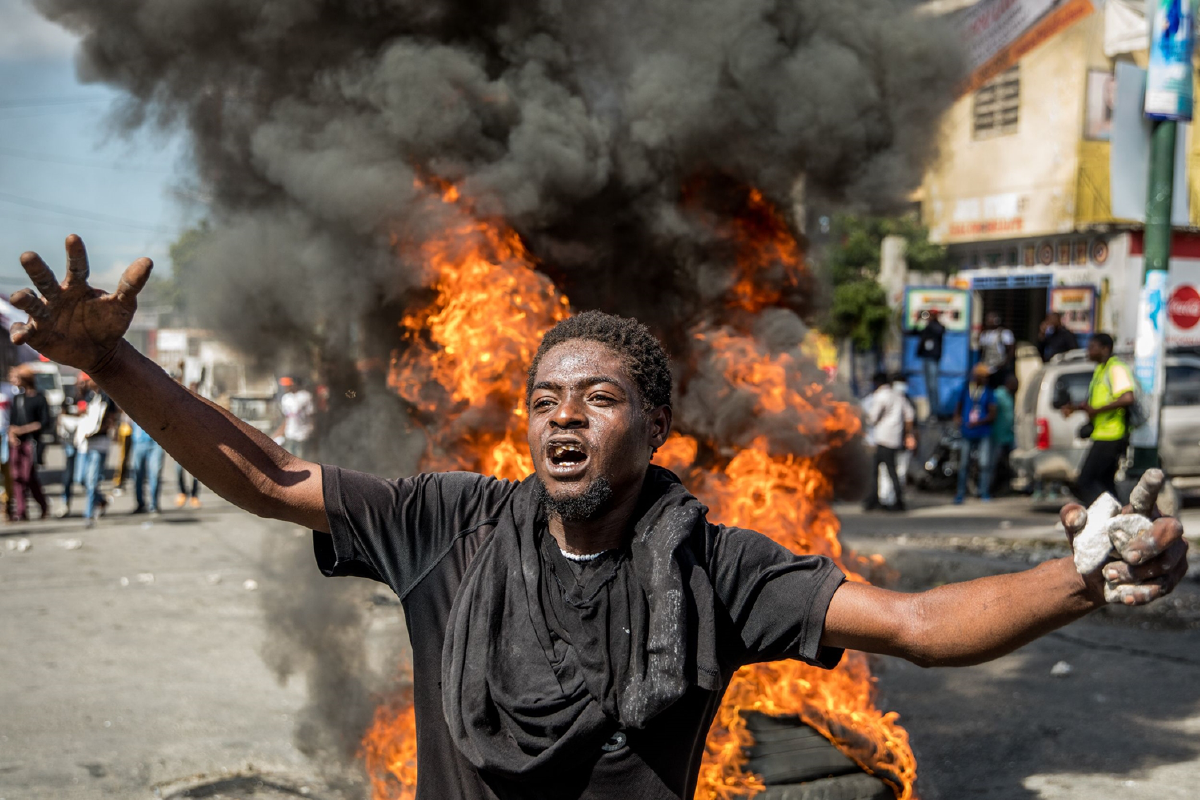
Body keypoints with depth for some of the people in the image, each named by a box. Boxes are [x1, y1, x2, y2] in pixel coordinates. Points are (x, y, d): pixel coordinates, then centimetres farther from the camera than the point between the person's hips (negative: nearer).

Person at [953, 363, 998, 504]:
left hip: (983, 434, -2)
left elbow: (992, 415, -3)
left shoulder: (989, 393, 3)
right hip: (967, 434, 2)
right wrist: (957, 418, 0)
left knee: (985, 464, -7)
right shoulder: (965, 389, 9)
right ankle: (960, 494, 12)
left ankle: (984, 493, 3)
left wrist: (979, 422, -17)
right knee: (963, 465, 4)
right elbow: (959, 406, 21)